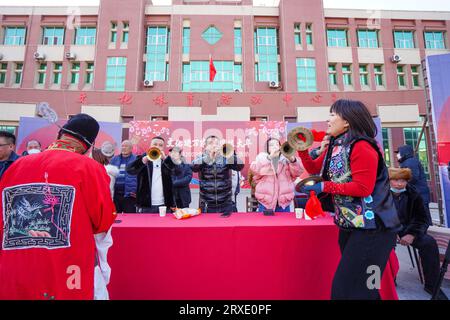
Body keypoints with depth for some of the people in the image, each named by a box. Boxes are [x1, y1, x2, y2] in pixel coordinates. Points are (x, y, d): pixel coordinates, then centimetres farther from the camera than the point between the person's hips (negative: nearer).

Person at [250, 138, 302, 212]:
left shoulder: (287, 158, 10)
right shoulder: (262, 157, 7)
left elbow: (297, 173, 0)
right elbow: (254, 169, -11)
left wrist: (293, 160, -18)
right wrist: (269, 157, -17)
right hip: (266, 200, -1)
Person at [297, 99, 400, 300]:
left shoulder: (361, 147, -19)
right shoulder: (335, 147, 8)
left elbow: (363, 188, -23)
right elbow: (314, 168, 14)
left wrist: (325, 187, -22)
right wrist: (301, 149, 2)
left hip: (371, 228, -9)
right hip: (348, 225, 9)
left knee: (350, 287, 1)